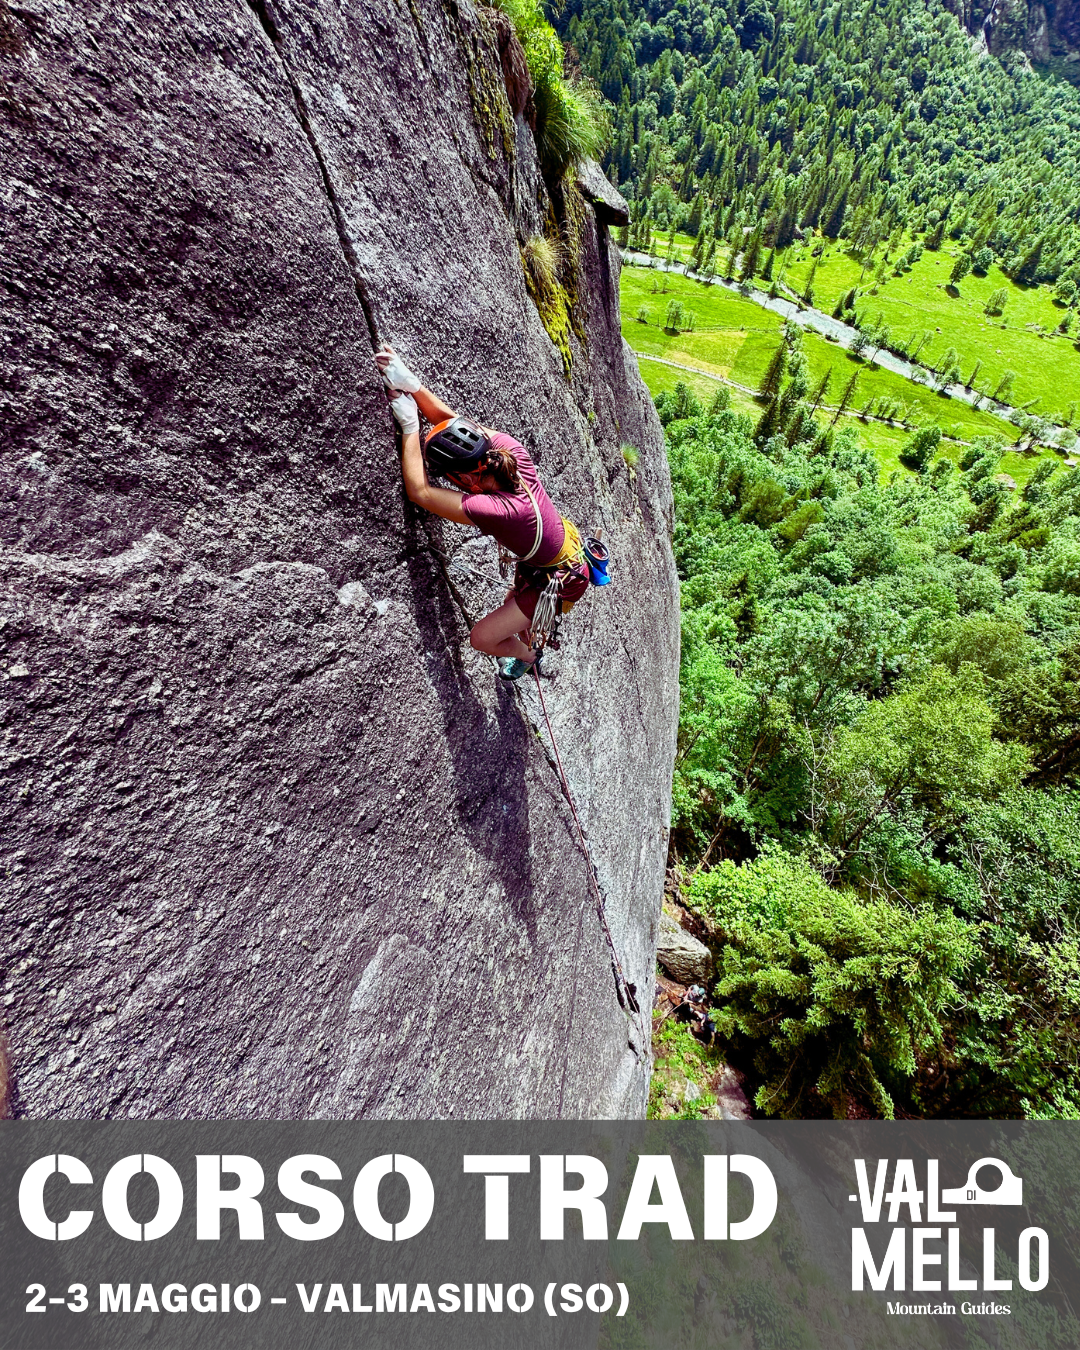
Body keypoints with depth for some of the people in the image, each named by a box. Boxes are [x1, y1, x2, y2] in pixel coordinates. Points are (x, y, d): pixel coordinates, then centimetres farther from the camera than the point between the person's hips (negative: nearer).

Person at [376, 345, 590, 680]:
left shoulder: (496, 511, -41)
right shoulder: (512, 452, -22)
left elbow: (419, 491, -31)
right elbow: (451, 419, -9)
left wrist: (409, 425, -25)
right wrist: (412, 385, -18)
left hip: (558, 582, -8)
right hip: (570, 549, 8)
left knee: (482, 637, 4)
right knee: (514, 605, 35)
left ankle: (527, 656, 36)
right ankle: (533, 643, 67)